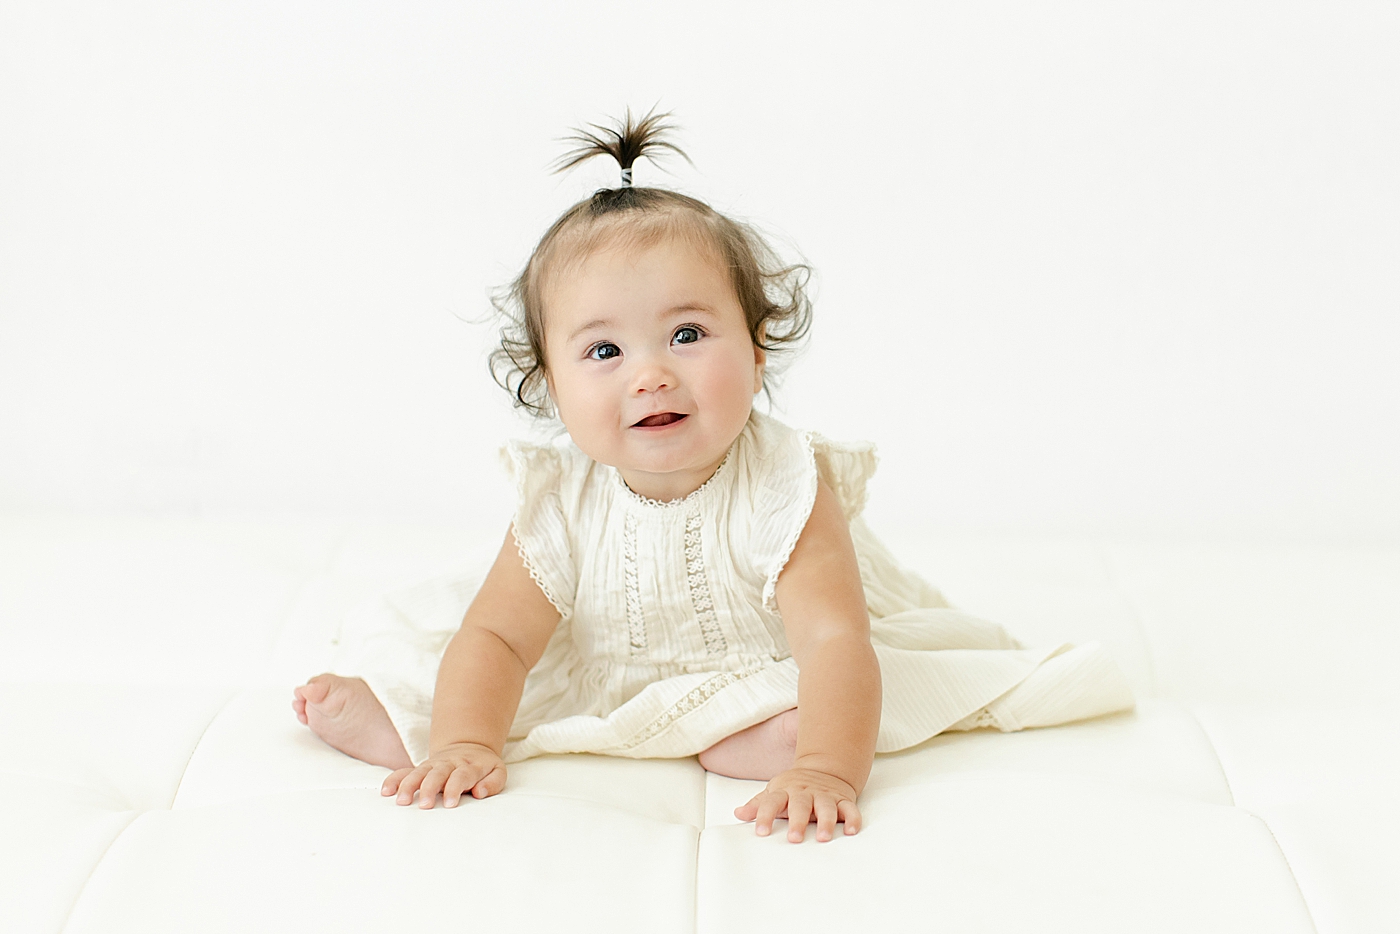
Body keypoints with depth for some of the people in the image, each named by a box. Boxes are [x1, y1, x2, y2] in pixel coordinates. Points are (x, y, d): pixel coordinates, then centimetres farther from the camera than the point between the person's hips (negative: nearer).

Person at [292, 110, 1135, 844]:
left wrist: (826, 768, -54)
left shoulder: (782, 491, -31)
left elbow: (834, 640, -40)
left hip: (768, 666, -3)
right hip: (615, 672, 3)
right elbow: (497, 635, -15)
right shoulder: (565, 503, -20)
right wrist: (464, 743, -31)